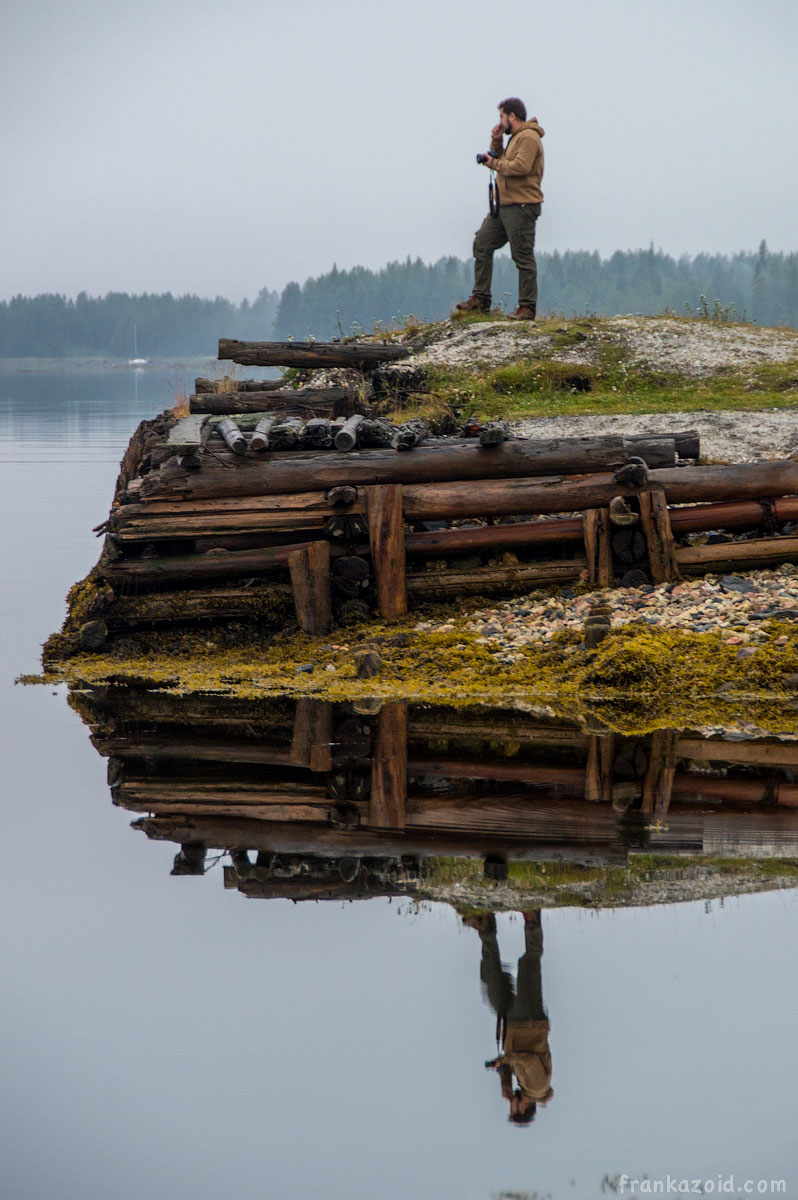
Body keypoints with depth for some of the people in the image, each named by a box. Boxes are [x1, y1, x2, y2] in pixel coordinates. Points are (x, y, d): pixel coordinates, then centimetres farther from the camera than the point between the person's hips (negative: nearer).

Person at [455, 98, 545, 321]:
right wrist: (497, 143, 10)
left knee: (523, 256, -7)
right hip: (503, 205, 11)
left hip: (521, 206, -11)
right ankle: (480, 299, 9)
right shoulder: (516, 137, 22)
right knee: (482, 245, 7)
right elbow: (502, 161, 25)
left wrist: (494, 163, -11)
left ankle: (527, 307, -4)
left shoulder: (528, 138, -11)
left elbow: (521, 167, -24)